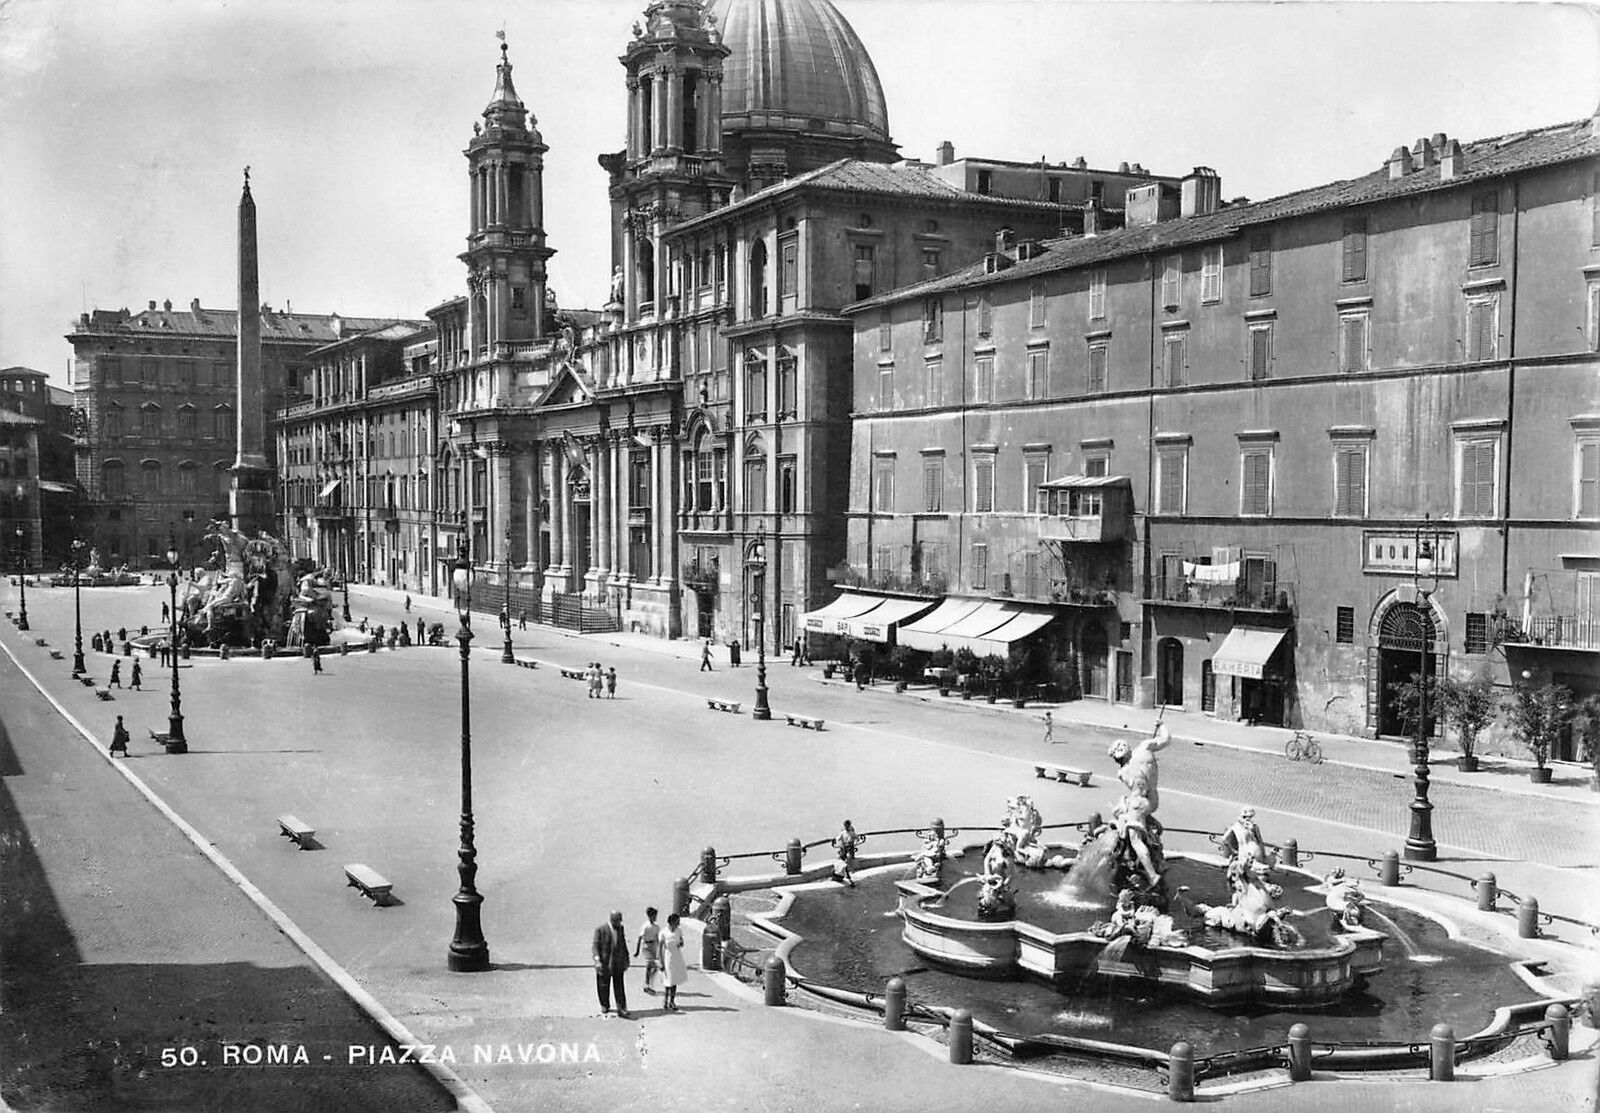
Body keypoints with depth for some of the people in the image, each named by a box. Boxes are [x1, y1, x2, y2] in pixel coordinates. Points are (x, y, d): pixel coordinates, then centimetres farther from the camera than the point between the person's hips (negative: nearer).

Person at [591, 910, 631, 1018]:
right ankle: (604, 1007, 27)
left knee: (619, 987, 0)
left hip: (618, 964, 3)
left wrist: (626, 959, 16)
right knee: (603, 987, 9)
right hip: (604, 964, -3)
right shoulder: (600, 930, -11)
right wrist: (597, 960, -23)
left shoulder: (620, 928, 6)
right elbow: (595, 946, -12)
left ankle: (621, 1009, 3)